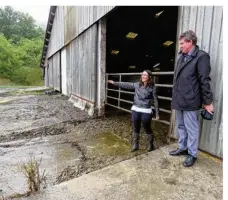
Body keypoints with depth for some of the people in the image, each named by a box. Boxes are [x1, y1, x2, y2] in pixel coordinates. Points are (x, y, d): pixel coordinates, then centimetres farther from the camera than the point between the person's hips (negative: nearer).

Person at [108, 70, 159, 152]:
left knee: (147, 129, 10)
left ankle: (150, 145, 33)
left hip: (146, 111, -4)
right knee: (135, 129, 14)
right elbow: (126, 85, 8)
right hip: (135, 110, 4)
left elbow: (155, 100, -3)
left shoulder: (152, 87, -6)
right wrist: (115, 83, 4)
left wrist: (157, 113, -3)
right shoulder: (137, 85, 4)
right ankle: (135, 145, 30)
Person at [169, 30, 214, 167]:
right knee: (181, 126, 18)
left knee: (191, 128, 5)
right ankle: (182, 148, 34)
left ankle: (192, 154, 21)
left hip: (190, 101, -8)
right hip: (179, 100, 8)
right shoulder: (182, 57, 15)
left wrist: (208, 101, -11)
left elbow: (204, 81, -12)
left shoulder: (201, 56, -9)